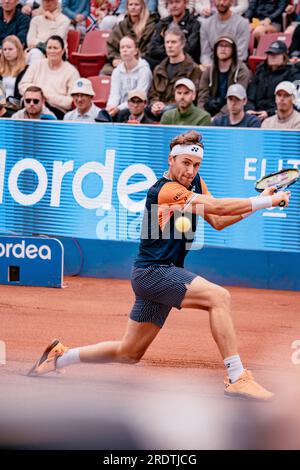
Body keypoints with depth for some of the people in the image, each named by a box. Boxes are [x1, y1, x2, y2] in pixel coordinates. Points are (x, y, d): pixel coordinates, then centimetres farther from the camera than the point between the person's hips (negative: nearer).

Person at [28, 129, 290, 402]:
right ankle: (237, 379, -30)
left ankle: (59, 357, 30)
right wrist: (266, 201, -23)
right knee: (219, 297, -27)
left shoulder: (195, 182, 10)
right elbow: (219, 207, -25)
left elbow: (218, 221, 10)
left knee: (129, 353, 16)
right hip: (153, 271, -10)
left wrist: (259, 202, -2)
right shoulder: (165, 190, -18)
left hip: (160, 274, 10)